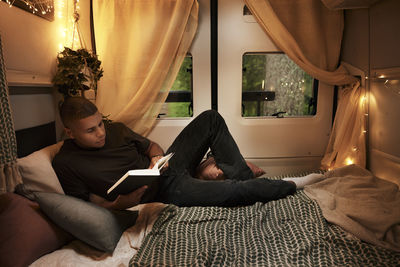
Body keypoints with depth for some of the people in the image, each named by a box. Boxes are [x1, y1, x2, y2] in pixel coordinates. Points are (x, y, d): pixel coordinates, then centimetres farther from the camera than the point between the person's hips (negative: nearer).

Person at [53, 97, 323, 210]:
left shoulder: (115, 129, 5)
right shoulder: (66, 164, -10)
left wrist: (157, 156, -10)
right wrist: (122, 203, -24)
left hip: (167, 165, 7)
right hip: (166, 190, -7)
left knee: (210, 118, 0)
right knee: (238, 192, -20)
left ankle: (243, 175, 2)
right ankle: (291, 185, 9)